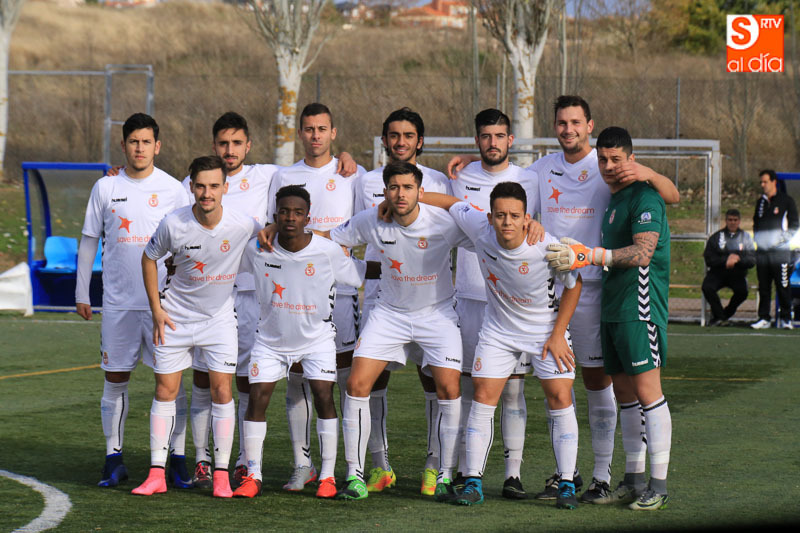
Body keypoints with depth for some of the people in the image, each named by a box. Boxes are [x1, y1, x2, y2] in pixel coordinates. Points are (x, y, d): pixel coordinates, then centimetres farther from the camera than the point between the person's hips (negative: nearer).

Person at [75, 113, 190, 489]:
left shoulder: (173, 189, 2)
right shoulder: (105, 188, 5)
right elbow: (89, 241, 11)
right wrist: (81, 293, 9)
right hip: (118, 300, 1)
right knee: (115, 380, 4)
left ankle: (177, 459, 4)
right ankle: (114, 459, 12)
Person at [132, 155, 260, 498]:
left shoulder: (242, 225, -17)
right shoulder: (173, 225, -18)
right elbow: (149, 258, 0)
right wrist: (156, 310, -1)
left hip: (220, 317, 0)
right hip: (176, 318, 0)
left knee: (222, 391, -6)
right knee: (165, 391, 1)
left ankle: (221, 474, 3)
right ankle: (156, 474, 8)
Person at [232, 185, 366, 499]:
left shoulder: (329, 252, -17)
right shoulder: (257, 250, -13)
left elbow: (361, 277, -1)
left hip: (317, 338, -1)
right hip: (271, 339, 1)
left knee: (324, 397, -13)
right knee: (257, 399, -8)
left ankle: (327, 477, -2)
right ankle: (252, 476, 4)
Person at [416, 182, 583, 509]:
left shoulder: (549, 248, -28)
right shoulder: (480, 229, -22)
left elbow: (573, 284, -10)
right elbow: (451, 203, -2)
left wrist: (558, 334, -9)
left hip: (545, 327, -2)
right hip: (498, 328, 2)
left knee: (560, 397, -8)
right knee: (484, 396, -4)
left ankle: (566, 485, 1)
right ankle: (473, 482, 3)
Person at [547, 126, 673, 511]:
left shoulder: (645, 197, -10)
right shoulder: (611, 199, 18)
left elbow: (642, 252, -22)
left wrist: (589, 256, -26)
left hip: (640, 309, -9)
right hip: (612, 310, 9)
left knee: (647, 391, -10)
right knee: (624, 394, 10)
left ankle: (659, 485, -9)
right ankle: (633, 480, 16)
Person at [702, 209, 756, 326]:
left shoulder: (746, 237, 10)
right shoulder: (716, 237, 6)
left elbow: (752, 261, 1)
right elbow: (709, 259, -3)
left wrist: (738, 259, -17)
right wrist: (726, 260, -16)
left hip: (738, 274, 0)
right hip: (717, 272, 0)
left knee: (742, 291, -30)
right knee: (707, 287, -30)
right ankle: (720, 317, -17)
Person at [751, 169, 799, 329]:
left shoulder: (786, 201, 2)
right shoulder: (760, 202, 18)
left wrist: (782, 239, -9)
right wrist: (758, 239, 10)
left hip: (780, 251, -5)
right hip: (762, 250, 5)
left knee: (783, 286, -5)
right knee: (763, 287, 4)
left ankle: (786, 318, 1)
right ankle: (763, 318, 7)